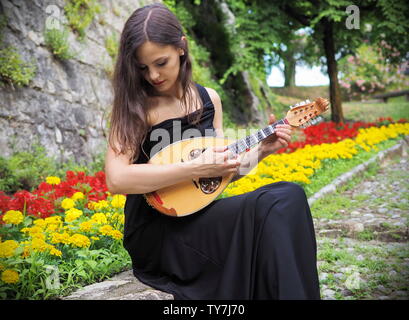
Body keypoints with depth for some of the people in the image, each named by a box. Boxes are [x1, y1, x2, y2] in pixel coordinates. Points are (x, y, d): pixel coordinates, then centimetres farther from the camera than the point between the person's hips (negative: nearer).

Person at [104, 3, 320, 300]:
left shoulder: (209, 99, 6)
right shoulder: (132, 107, -9)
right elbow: (117, 179, -23)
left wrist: (261, 150, -1)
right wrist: (195, 168, -25)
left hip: (198, 217, 5)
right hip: (154, 231, -5)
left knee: (288, 196, -21)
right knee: (273, 209, -26)